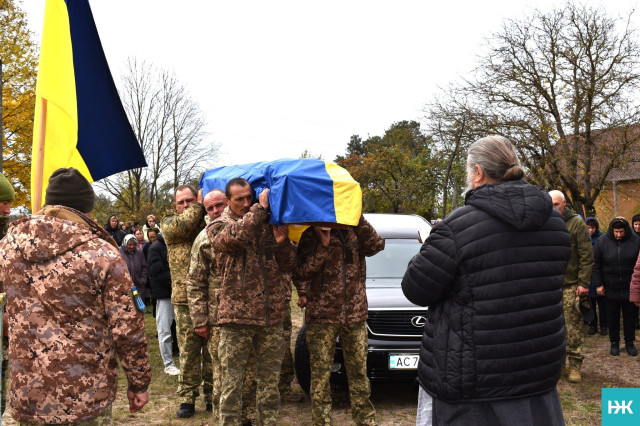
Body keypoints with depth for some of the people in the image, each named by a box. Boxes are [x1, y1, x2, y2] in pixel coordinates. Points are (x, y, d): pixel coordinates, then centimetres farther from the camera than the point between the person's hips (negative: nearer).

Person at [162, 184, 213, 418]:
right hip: (184, 298, -1)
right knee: (188, 350, 4)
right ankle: (188, 397, 17)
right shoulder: (169, 222, 9)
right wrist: (199, 206, -3)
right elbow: (180, 226, -14)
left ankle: (211, 395, 21)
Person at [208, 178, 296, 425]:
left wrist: (282, 243, -7)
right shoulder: (218, 226, 3)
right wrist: (261, 207, -15)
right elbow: (237, 235, -23)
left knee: (270, 379, 11)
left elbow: (288, 267, 11)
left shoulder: (268, 224, 11)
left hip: (272, 317, 3)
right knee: (232, 381, 2)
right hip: (236, 316, -3)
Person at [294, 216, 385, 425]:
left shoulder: (352, 230, 9)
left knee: (359, 371, 9)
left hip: (355, 313, 3)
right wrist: (323, 244, -15)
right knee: (320, 374, 0)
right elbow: (301, 272, -6)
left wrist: (358, 217, -12)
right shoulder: (310, 234, 1)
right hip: (321, 315, -2)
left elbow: (376, 245, -6)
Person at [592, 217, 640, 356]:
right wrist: (598, 284, -2)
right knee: (612, 316, 10)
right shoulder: (603, 242, -6)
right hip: (611, 288, 0)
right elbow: (596, 264, 1)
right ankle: (614, 342, 23)